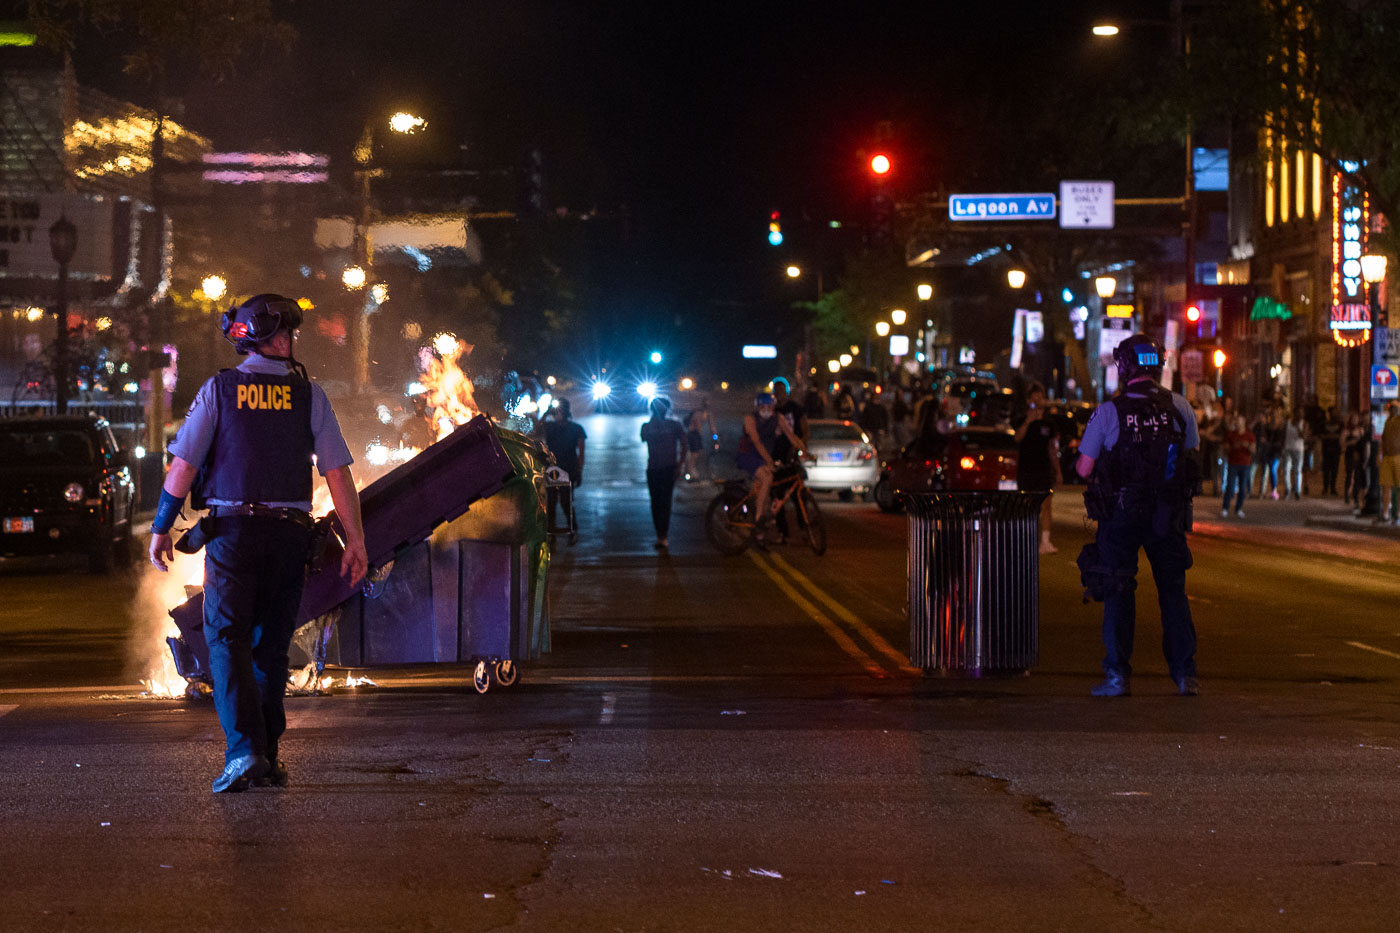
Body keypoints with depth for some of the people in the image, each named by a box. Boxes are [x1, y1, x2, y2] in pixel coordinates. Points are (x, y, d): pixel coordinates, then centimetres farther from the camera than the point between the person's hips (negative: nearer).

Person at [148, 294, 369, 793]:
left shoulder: (218, 390, -1)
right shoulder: (309, 395, 2)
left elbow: (183, 466, -4)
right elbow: (338, 474, -2)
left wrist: (160, 528, 5)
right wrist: (355, 540, 3)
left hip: (231, 532, -2)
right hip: (288, 533, 2)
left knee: (228, 640, -1)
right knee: (270, 644, 14)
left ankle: (243, 749, -18)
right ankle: (268, 756, 18)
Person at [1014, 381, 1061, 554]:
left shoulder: (1048, 424, 13)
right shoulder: (1022, 422, 1)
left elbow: (1052, 449, 18)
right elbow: (1018, 437, -21)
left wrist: (1058, 470, 14)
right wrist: (1028, 421, -35)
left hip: (1044, 470, 3)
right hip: (1026, 470, -3)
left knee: (1045, 506, -5)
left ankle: (1045, 541, -8)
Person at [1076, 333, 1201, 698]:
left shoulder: (1108, 413, -10)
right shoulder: (1179, 408, -3)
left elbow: (1084, 469, -7)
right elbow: (1194, 455, 9)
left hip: (1120, 515, -2)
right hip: (1169, 515, 2)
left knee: (1118, 593, 6)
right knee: (1173, 591, 11)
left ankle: (1117, 675, 3)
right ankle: (1185, 674, 9)